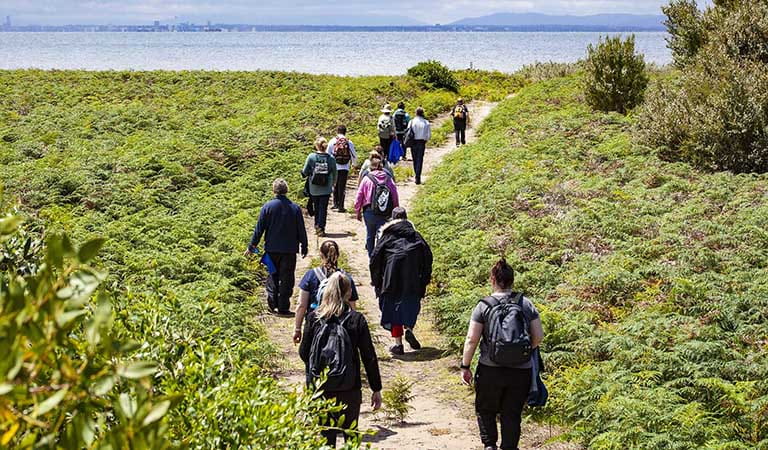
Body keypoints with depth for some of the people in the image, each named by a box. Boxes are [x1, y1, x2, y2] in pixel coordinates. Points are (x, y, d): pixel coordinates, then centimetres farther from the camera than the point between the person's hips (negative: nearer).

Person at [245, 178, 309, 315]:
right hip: (290, 249, 0)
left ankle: (272, 303, 12)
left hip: (272, 248, 0)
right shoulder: (295, 208, -6)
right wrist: (304, 247, 12)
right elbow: (301, 230, 0)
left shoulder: (267, 206, -8)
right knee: (287, 278, 6)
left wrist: (252, 246, 5)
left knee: (272, 275, 16)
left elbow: (259, 228, -4)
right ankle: (283, 307, 7)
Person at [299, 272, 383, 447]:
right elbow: (369, 357, -5)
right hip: (349, 390, -1)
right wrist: (376, 389, 4)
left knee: (324, 439, 9)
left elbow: (303, 353, 2)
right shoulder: (356, 320, -8)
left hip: (318, 388, 1)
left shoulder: (313, 318, -4)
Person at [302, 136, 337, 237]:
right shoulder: (331, 158, -7)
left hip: (314, 189, 0)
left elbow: (305, 172, -5)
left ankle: (317, 226, 22)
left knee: (316, 207, 17)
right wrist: (333, 184, 21)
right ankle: (321, 228, 1)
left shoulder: (311, 157, -10)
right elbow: (334, 174, 3)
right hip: (326, 189, 0)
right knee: (323, 208, 6)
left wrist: (303, 173, 20)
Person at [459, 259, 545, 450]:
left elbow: (472, 340, -9)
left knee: (485, 409, 18)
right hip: (521, 371, 2)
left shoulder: (483, 306, -7)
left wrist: (465, 366, 0)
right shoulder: (527, 305, 0)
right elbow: (539, 336, 1)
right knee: (512, 414, 12)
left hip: (490, 370, -2)